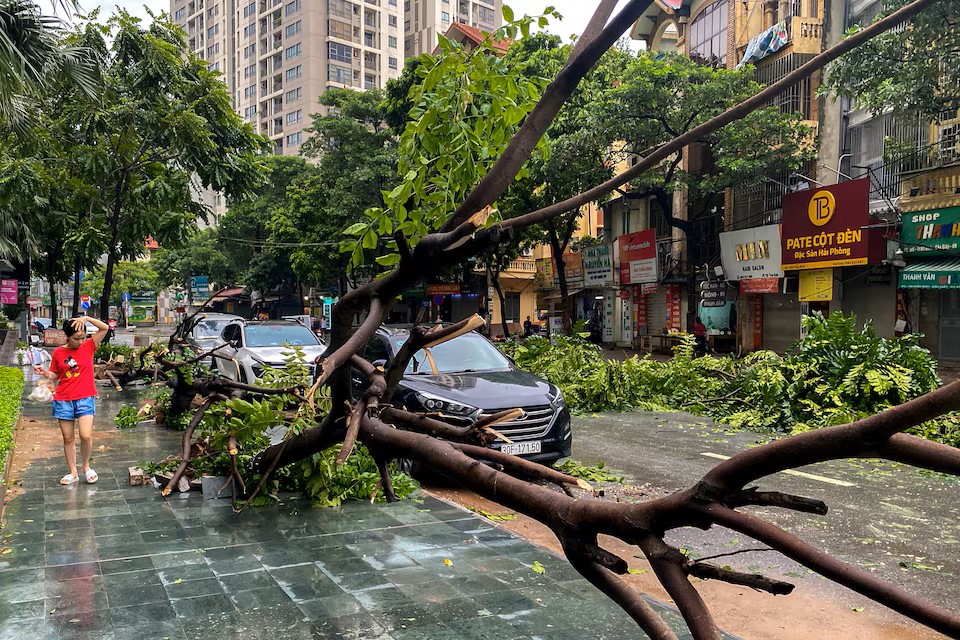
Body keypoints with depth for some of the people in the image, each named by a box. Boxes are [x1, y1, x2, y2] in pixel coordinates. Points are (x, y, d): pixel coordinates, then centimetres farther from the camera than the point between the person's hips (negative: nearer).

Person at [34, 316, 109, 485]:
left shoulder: (88, 346, -2)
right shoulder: (58, 352, 2)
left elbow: (105, 328, -11)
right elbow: (55, 375, 13)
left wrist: (87, 318, -20)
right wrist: (44, 373, -7)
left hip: (85, 399, -2)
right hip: (63, 400, 2)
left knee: (86, 436, -12)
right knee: (68, 439, 8)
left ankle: (86, 466, 13)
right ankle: (73, 472, 21)